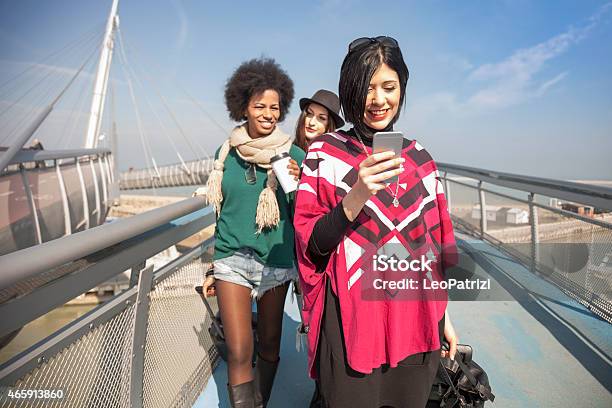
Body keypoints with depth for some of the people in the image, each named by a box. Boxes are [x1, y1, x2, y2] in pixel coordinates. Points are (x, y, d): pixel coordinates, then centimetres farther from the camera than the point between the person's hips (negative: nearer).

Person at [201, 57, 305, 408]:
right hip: (233, 259, 1)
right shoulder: (226, 152, 4)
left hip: (277, 260, -1)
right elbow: (222, 211, 13)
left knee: (269, 345, 13)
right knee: (238, 353, -5)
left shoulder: (294, 156, -4)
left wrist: (294, 185, -16)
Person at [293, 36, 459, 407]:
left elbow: (436, 243, 12)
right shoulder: (324, 153, -5)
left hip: (417, 321, 4)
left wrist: (444, 315, 13)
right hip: (351, 320, -3)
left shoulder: (420, 158, 7)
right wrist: (356, 196, -24)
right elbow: (311, 246, -9)